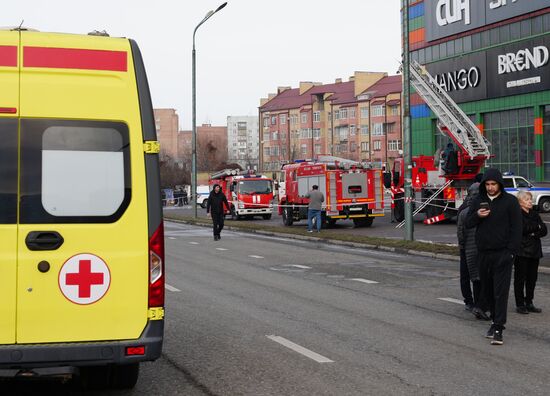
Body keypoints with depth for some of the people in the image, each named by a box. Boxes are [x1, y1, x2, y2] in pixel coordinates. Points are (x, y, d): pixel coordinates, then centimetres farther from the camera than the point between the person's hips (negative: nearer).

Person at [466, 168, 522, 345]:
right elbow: (468, 223, 11)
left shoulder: (510, 201, -2)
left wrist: (511, 251, -12)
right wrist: (477, 215, -11)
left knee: (501, 292, -8)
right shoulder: (479, 201, 10)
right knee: (487, 291, 11)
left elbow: (516, 228, -4)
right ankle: (496, 320, 25)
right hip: (483, 253, 5)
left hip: (502, 254, -5)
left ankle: (498, 328, -9)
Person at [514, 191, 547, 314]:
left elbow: (544, 230, 7)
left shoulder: (534, 215, 17)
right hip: (521, 251, -6)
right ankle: (520, 304, 3)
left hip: (534, 251, 6)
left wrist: (534, 233, -12)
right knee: (520, 278, -2)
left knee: (532, 278, 7)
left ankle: (529, 303, 15)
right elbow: (522, 228, -20)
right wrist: (537, 227, -7)